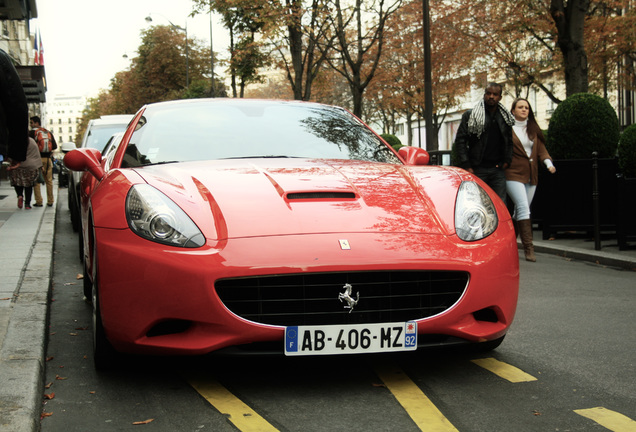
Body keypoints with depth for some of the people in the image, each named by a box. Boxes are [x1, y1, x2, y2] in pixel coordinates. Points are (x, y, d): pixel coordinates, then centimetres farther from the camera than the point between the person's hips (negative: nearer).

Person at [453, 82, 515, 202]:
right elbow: (460, 141, -1)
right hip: (477, 170, -3)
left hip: (497, 170, 3)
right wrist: (466, 166, -9)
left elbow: (509, 141, 25)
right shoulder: (470, 116, 2)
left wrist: (507, 160, 10)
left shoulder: (505, 118, 14)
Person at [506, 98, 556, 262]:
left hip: (531, 175, 6)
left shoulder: (533, 129, 16)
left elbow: (541, 148, 12)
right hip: (513, 174, -6)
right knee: (523, 207, -17)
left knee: (520, 211, 8)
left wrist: (548, 162, -4)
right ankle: (528, 247, -18)